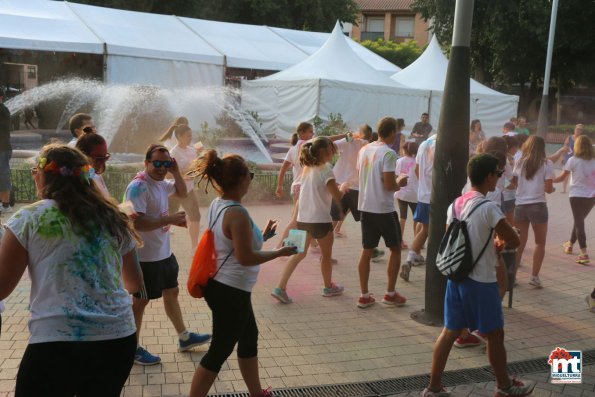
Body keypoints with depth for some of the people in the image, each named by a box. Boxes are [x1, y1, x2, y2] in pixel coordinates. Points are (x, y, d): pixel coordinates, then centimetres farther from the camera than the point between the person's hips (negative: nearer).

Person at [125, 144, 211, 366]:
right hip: (146, 256, -9)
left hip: (164, 252, 9)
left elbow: (182, 193, 21)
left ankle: (184, 338, 35)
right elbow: (136, 222, -30)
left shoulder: (161, 183, 5)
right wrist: (170, 220, -29)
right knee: (141, 301, 5)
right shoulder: (138, 186, -22)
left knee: (172, 293, 19)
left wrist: (176, 173, 4)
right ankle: (134, 349, 21)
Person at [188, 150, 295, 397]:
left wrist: (262, 237, 14)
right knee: (219, 351, 3)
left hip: (221, 286, 11)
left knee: (249, 337, 24)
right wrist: (280, 252, -12)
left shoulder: (217, 205, 4)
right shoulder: (237, 213, -25)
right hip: (231, 292, -11)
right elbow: (245, 257, -24)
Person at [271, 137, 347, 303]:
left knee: (299, 253, 10)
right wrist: (343, 188, 4)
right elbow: (337, 197, -14)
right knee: (326, 254, 15)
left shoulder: (307, 168, 10)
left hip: (303, 218, 7)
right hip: (320, 219, -7)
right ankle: (328, 287, 31)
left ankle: (280, 288, 0)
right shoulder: (325, 169, -14)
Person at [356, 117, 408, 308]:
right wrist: (400, 183, 3)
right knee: (395, 248, 10)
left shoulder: (364, 150, 8)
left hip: (365, 206, 6)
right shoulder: (388, 153, -15)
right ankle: (390, 294, 15)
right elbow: (389, 185, -19)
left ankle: (364, 296, 13)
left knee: (367, 251, 10)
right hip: (384, 209, -6)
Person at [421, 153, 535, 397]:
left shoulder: (455, 205, 4)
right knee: (495, 334, 13)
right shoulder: (489, 208, -18)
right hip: (481, 281, -6)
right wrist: (500, 242, 8)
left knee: (450, 332, 12)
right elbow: (514, 241, -15)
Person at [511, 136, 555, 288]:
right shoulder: (547, 164, -3)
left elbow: (514, 183, 7)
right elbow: (548, 188, -6)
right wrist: (553, 189, 15)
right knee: (540, 243, 11)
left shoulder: (519, 163, 5)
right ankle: (534, 276, 7)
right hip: (538, 206, -3)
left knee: (520, 243, 12)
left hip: (520, 205, 3)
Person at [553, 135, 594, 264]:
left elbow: (562, 177, -3)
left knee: (579, 222, -1)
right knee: (579, 221, 21)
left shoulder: (573, 160, -8)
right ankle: (570, 244, 40)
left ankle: (584, 254, -10)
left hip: (577, 195, -4)